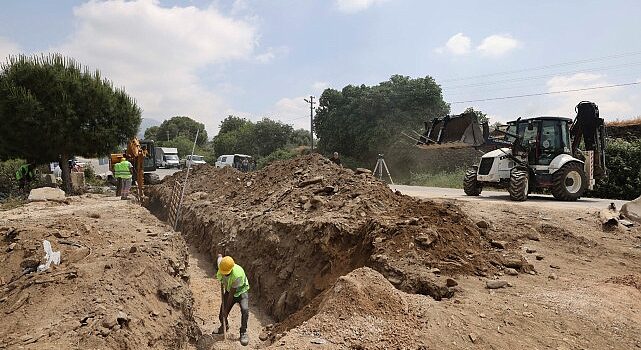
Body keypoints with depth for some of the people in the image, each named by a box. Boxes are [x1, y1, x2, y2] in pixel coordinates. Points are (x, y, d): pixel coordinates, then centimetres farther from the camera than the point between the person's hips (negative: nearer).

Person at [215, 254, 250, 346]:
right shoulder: (221, 265, -23)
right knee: (221, 316, 4)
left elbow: (232, 293, -30)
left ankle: (243, 332, -11)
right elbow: (219, 256, 4)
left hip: (241, 291, -5)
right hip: (229, 290, 5)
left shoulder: (238, 274, -39)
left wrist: (226, 309, -23)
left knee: (245, 310, -31)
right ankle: (224, 325, 39)